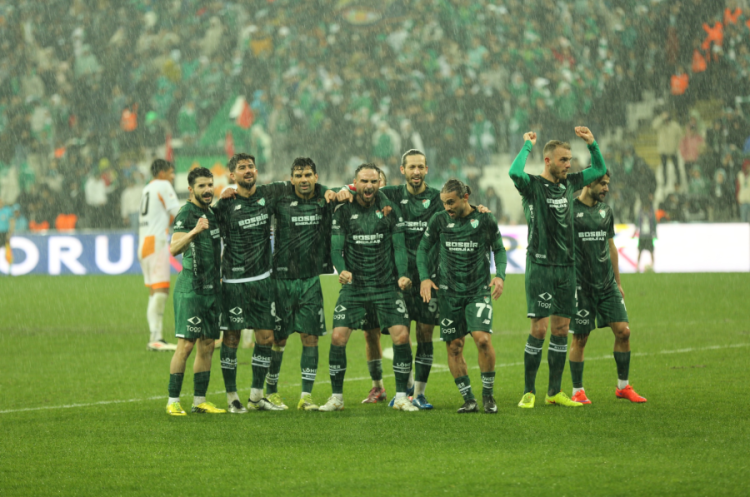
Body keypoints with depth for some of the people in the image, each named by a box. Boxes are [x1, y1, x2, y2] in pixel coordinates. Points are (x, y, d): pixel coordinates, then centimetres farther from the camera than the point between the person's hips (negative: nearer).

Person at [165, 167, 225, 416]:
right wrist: (194, 231, -40)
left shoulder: (211, 213, 14)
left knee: (207, 345, 7)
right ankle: (173, 401, -7)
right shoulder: (186, 214, -11)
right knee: (186, 344, -10)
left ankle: (200, 400, 12)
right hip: (191, 288, -8)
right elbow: (174, 248, -27)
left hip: (211, 288, 8)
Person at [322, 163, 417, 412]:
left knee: (401, 336, -12)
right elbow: (336, 248, 1)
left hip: (386, 287, 0)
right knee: (338, 337, -11)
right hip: (354, 287, 0)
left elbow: (399, 247, 4)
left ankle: (401, 397, 0)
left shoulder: (390, 210, 4)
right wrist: (342, 269, -19)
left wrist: (403, 274, -11)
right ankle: (336, 397, 3)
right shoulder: (343, 212, 3)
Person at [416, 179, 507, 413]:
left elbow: (499, 249, 11)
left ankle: (488, 394, -2)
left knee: (483, 339, -19)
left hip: (479, 291, -2)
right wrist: (424, 277, -1)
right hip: (450, 292, 2)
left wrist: (500, 275, -5)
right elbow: (423, 249, 13)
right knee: (454, 346, 0)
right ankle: (469, 400, 10)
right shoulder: (439, 221, 1)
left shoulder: (485, 220, -2)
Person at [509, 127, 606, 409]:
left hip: (566, 266, 6)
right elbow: (515, 173, -30)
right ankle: (529, 392, 0)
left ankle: (555, 392, 13)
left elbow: (600, 169, 23)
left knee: (561, 329, 7)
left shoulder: (569, 184, 10)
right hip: (540, 266, -6)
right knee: (539, 329, -8)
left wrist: (591, 143, 8)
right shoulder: (533, 186, -8)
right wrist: (527, 145, -16)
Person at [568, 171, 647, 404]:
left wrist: (618, 282, 20)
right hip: (581, 286, -5)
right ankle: (577, 391, 11)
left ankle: (623, 387, 12)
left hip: (607, 284, 5)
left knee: (623, 331, -1)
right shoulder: (571, 210, -6)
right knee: (580, 338, 0)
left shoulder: (606, 211, 12)